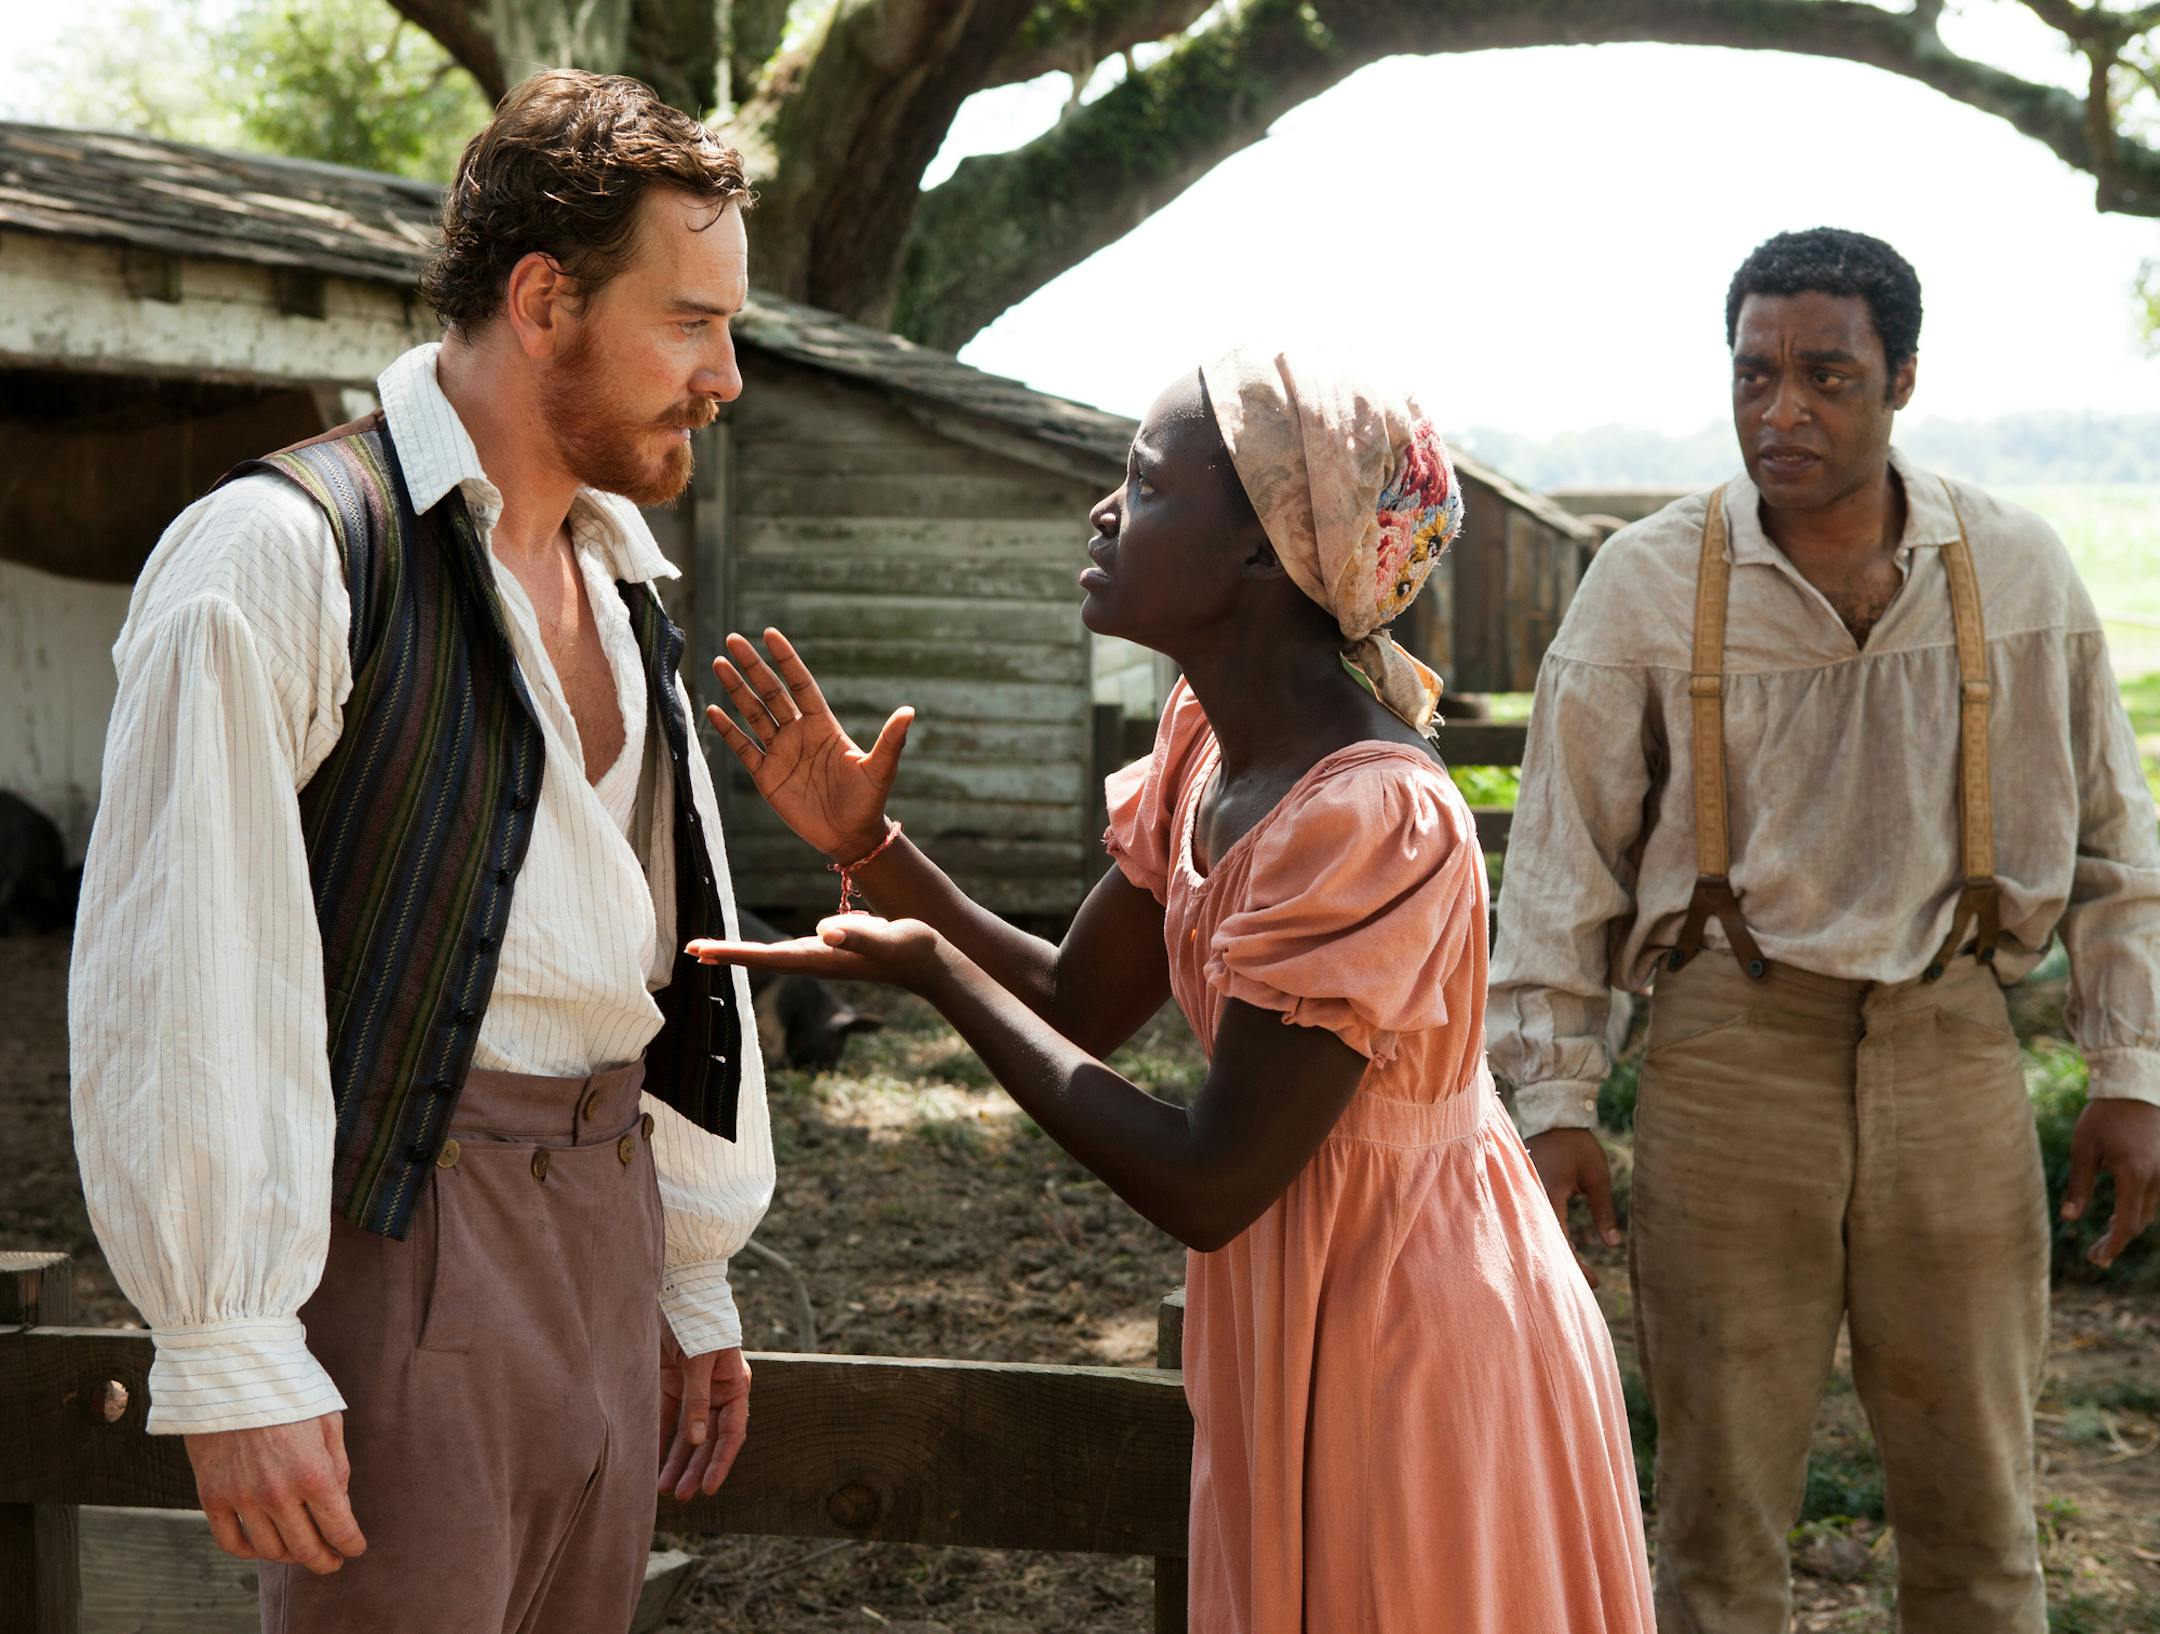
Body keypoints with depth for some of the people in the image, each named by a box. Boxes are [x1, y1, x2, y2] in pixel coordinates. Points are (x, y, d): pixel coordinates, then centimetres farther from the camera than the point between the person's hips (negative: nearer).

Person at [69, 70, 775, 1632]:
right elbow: (173, 987, -16)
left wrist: (696, 1278, 20)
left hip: (603, 1230, 8)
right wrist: (228, 1357, -17)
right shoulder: (285, 550, -12)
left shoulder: (619, 579, 15)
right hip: (400, 1245, -8)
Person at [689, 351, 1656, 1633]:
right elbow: (1080, 1008, 7)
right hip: (1296, 1327, 9)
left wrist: (936, 974, -20)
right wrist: (868, 842, -4)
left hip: (1413, 1335, -8)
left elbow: (1206, 1188, -26)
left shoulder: (1372, 817, -28)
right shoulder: (1213, 737, -1)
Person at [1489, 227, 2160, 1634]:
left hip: (1952, 1043, 1)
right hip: (1733, 1044, -1)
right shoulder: (1647, 583, -3)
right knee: (1722, 1491, 6)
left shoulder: (2017, 571, 1)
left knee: (1976, 1495, 9)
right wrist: (1555, 1099, -3)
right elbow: (1566, 857, 1)